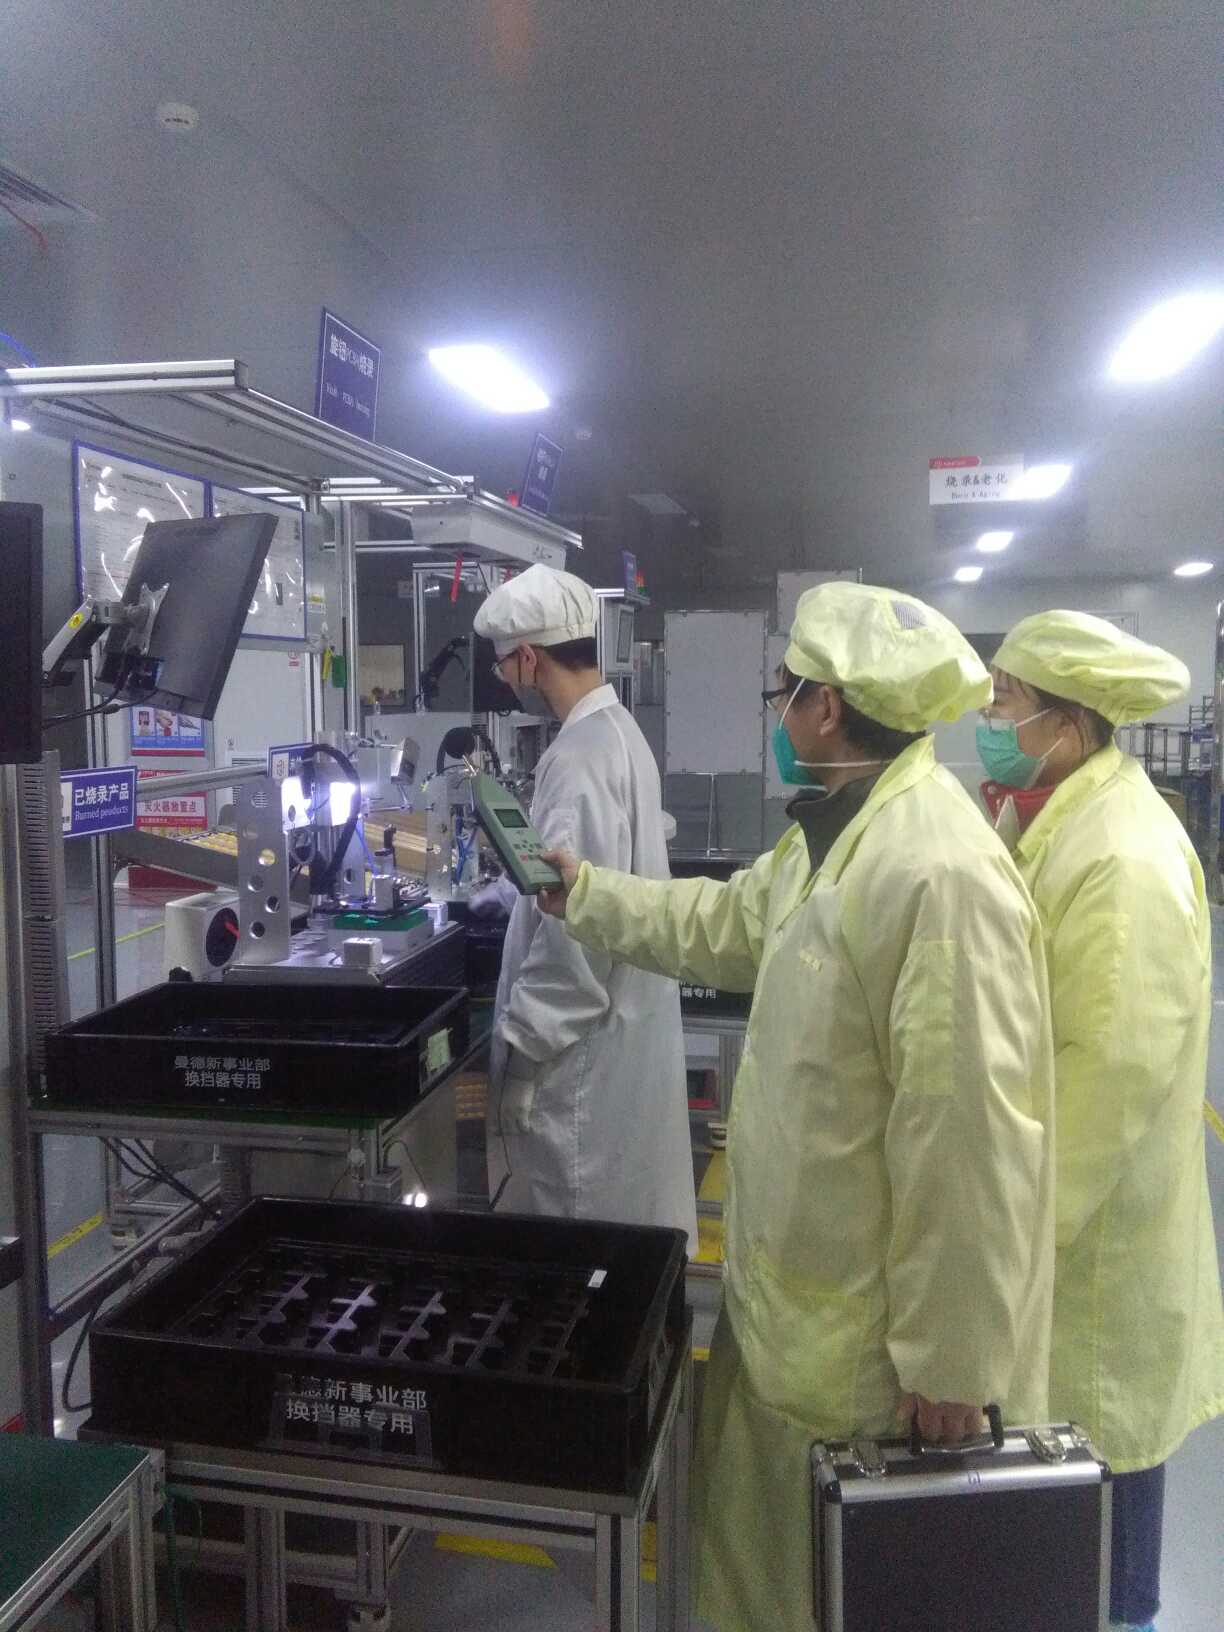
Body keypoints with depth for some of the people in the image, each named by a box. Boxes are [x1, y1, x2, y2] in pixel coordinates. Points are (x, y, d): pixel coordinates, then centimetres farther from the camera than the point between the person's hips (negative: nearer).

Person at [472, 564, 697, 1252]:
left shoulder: (580, 757, -22)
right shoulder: (616, 730, 9)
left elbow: (575, 926, -25)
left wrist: (522, 1052, -17)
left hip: (583, 1045, -10)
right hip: (619, 1027, 10)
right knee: (622, 1231, 21)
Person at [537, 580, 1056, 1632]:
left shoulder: (939, 873, -29)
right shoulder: (835, 833, 4)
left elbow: (967, 1135, -28)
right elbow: (726, 926, 20)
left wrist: (951, 1360, -20)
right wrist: (583, 892, 22)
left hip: (878, 1336, -9)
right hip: (792, 1291, 9)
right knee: (756, 1534, 27)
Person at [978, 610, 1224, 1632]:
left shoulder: (1126, 860, -26)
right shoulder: (1045, 814, 3)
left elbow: (1115, 1066, -26)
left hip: (1089, 1210, -8)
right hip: (1039, 1187, 8)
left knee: (1095, 1423, 13)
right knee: (1042, 1413, 23)